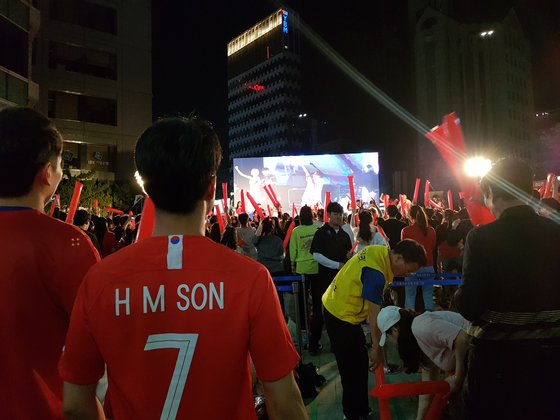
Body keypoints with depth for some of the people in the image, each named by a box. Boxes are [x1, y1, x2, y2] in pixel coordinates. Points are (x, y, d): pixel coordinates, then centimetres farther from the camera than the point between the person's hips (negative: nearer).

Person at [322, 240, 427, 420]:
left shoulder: (381, 251, -3)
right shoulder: (375, 273, -31)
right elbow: (374, 313, -25)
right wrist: (376, 347, -15)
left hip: (340, 307, 9)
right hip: (341, 315, -9)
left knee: (358, 363, 19)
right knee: (353, 368, 2)